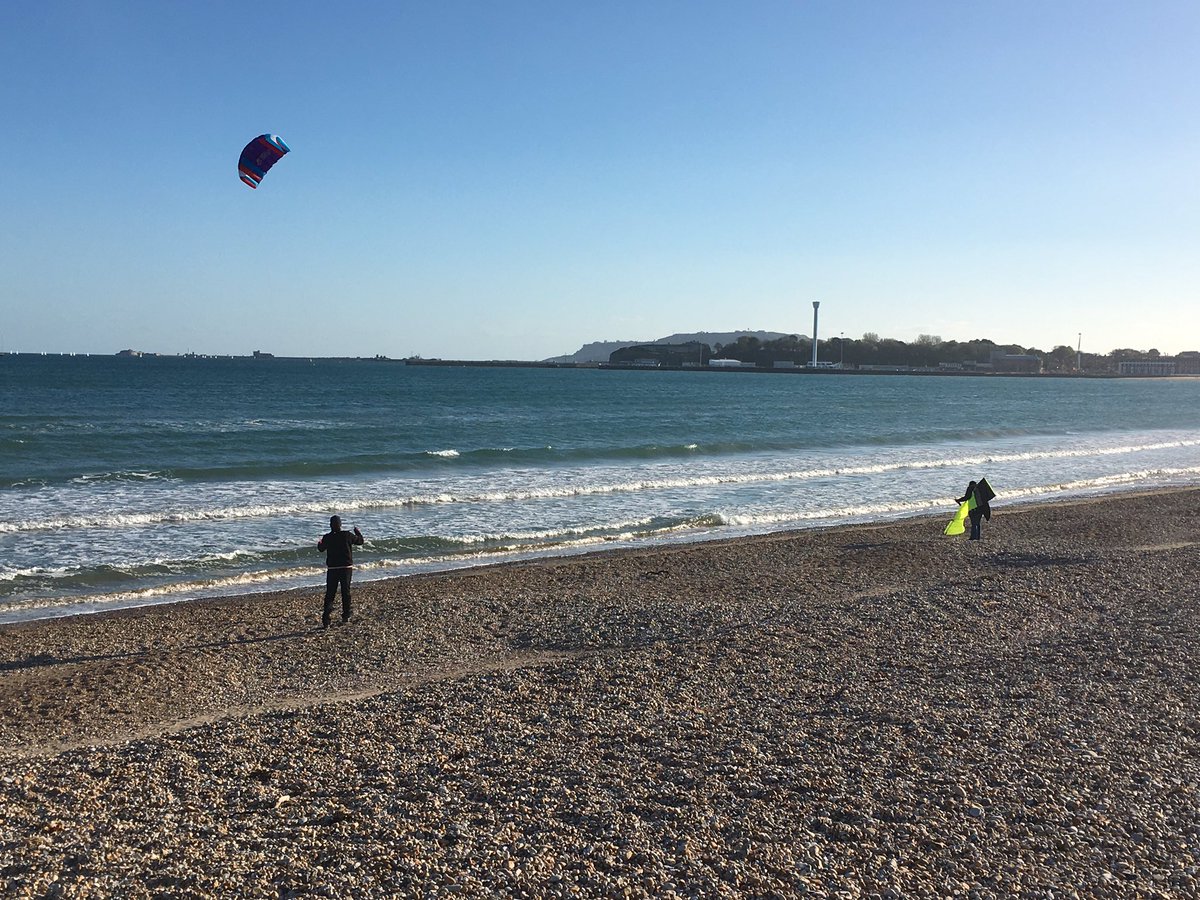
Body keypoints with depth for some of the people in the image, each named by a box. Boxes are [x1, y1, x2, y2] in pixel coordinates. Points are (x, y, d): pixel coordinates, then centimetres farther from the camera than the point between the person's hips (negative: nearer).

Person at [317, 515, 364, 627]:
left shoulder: (327, 538, -7)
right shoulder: (347, 535, -8)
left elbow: (321, 549, 12)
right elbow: (360, 541, 7)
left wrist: (319, 543, 35)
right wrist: (357, 531, 26)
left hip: (332, 569, 0)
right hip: (346, 567, 1)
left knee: (329, 594, 1)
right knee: (346, 592, 14)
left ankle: (326, 620, -10)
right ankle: (346, 616, 23)